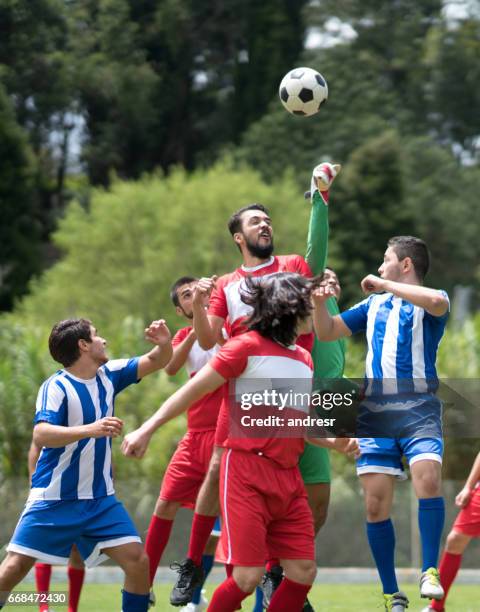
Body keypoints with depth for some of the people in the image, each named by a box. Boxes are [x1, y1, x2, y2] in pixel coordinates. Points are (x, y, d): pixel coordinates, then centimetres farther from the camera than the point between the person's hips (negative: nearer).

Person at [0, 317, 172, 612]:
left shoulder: (108, 375, 4)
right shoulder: (56, 387, -16)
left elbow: (157, 361, 10)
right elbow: (41, 435, -30)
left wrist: (164, 343, -13)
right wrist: (90, 429, -42)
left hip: (100, 499, 5)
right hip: (54, 499, -5)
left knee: (138, 561, -7)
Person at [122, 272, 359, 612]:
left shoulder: (304, 360, 17)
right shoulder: (248, 346, -4)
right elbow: (194, 390, -4)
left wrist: (332, 441, 6)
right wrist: (148, 429, -9)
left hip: (289, 477, 7)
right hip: (247, 470, -7)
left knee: (303, 571, 0)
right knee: (248, 577, -12)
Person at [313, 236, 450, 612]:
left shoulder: (428, 302, 4)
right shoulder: (374, 305, 22)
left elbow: (437, 302, -21)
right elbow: (328, 332, 27)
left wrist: (383, 284, -12)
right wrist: (320, 303, 6)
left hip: (418, 408, -5)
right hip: (375, 412, 5)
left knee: (427, 478, -28)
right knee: (376, 505, -3)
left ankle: (430, 573, -19)